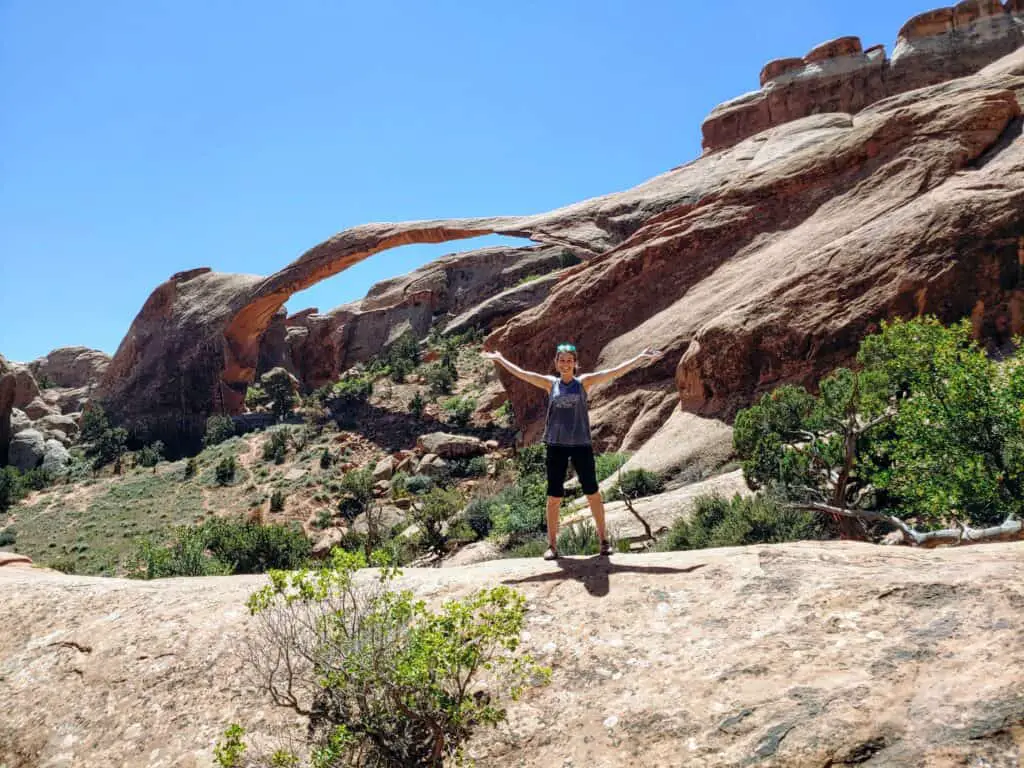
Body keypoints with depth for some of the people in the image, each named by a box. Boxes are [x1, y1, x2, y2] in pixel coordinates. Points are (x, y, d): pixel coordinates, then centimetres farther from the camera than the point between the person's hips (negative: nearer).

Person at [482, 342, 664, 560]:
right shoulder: (550, 383, 6)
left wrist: (641, 357, -6)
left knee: (593, 494, 3)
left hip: (581, 444, -1)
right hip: (555, 445, 1)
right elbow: (521, 373, 9)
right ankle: (552, 545, 13)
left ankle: (603, 540, 16)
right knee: (554, 497, 4)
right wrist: (500, 359, 11)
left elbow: (615, 371, -2)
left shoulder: (584, 382, 2)